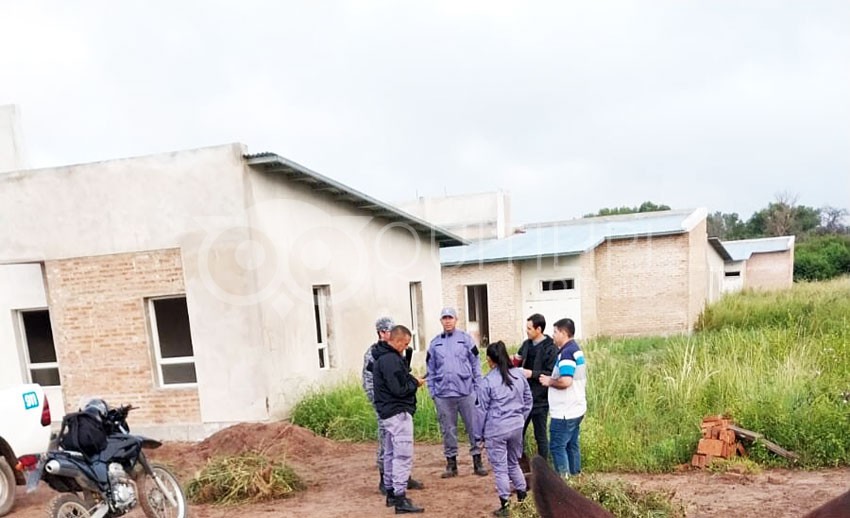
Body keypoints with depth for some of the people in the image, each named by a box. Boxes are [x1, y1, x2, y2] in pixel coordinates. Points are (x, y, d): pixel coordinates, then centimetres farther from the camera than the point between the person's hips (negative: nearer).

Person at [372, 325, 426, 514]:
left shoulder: (381, 358, 13)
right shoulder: (391, 359, -20)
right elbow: (399, 389, -23)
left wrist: (411, 380, 5)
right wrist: (415, 383, -8)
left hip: (387, 413, 11)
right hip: (398, 413, -11)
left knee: (391, 454, 17)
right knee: (403, 455, -6)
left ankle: (391, 492, 28)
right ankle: (400, 499, -3)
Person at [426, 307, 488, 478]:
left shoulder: (466, 339, 3)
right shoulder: (435, 343, 8)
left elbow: (475, 364, 3)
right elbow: (430, 369, 9)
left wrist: (478, 387, -2)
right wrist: (432, 391, 3)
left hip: (466, 391, -1)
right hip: (443, 394, 2)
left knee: (474, 427, 3)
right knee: (448, 430, 9)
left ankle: (477, 460, 16)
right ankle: (451, 462, 21)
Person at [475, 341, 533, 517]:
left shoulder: (487, 381, -14)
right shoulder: (519, 374, 0)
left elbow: (481, 410, -7)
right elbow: (528, 401, 9)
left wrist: (478, 433, 4)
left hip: (496, 430, -5)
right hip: (516, 427, 5)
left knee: (500, 468, 6)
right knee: (513, 463, 23)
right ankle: (522, 496, 30)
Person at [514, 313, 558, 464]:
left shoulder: (551, 349, -13)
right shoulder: (526, 344, 8)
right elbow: (519, 364, 18)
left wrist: (532, 373, -23)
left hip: (540, 400, -7)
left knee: (541, 436, 7)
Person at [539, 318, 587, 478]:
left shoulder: (566, 353, -20)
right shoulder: (577, 350, 12)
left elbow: (565, 381, -30)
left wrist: (549, 381, -13)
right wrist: (552, 379, 13)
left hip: (565, 411, -10)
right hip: (575, 408, 10)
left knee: (558, 446, 0)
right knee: (571, 445, 17)